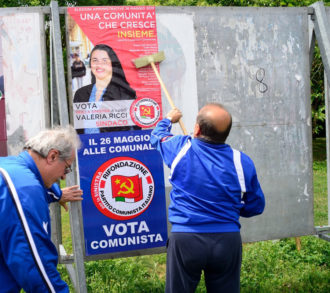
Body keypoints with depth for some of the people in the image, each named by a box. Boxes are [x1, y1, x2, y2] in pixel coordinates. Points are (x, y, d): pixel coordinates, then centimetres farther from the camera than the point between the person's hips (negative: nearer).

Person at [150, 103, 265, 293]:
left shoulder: (180, 148, -6)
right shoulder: (242, 163, -4)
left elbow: (157, 136, 18)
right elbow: (256, 206, 7)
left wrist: (168, 119, 38)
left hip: (185, 240, -1)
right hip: (227, 241, 1)